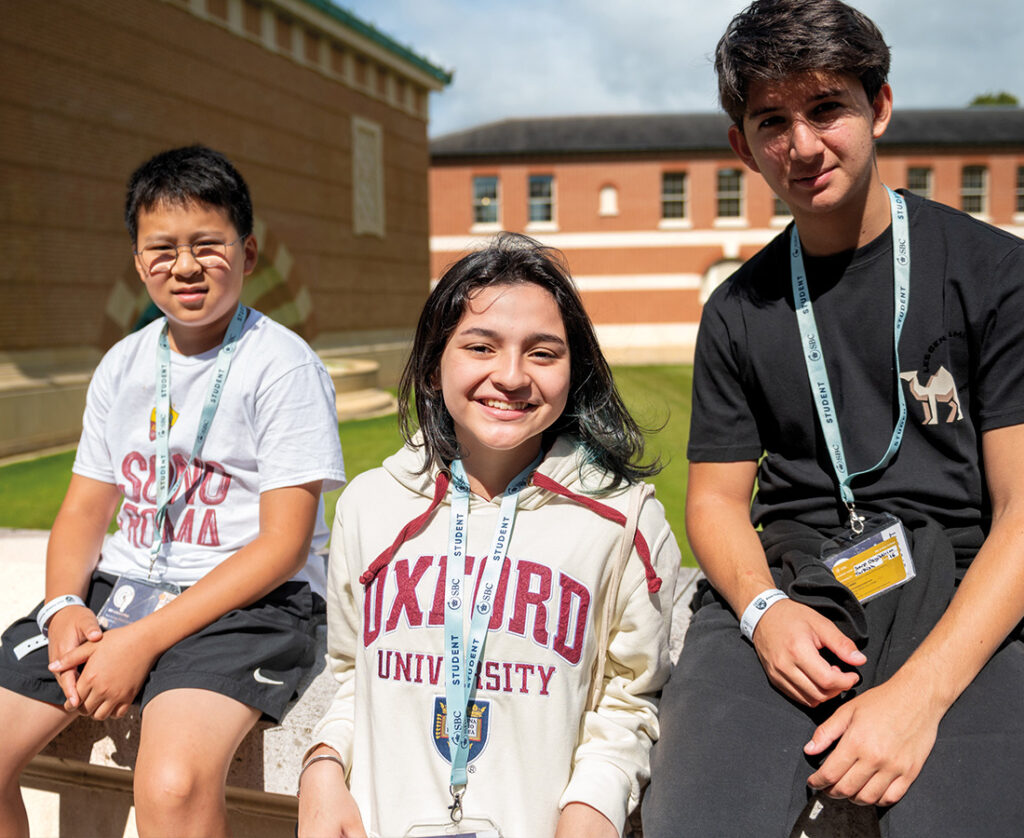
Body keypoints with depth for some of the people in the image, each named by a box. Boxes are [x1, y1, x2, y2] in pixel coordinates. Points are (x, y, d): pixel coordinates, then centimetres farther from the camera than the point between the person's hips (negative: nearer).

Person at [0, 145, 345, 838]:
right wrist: (65, 607, -6)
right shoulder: (123, 366, 12)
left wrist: (142, 641, -17)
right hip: (121, 588, 6)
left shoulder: (285, 367, -8)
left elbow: (283, 544, -13)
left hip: (247, 601, -6)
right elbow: (85, 508, 16)